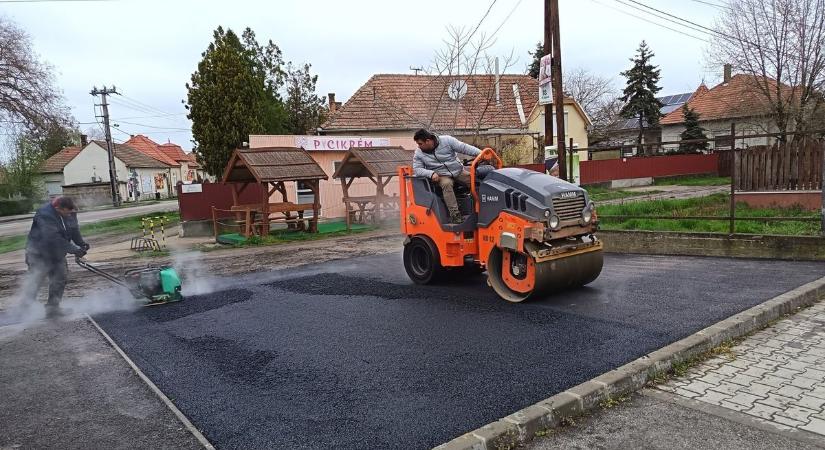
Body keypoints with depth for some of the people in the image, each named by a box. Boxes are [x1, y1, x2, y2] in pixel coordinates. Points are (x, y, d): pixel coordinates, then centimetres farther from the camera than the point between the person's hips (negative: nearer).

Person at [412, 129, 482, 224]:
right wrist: (431, 173, -22)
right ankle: (454, 213, -37)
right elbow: (416, 169, -5)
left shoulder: (446, 140, -7)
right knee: (446, 184, -35)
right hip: (442, 176, -1)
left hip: (459, 171, 1)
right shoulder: (419, 153, -2)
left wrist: (480, 153, -18)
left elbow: (464, 147, -8)